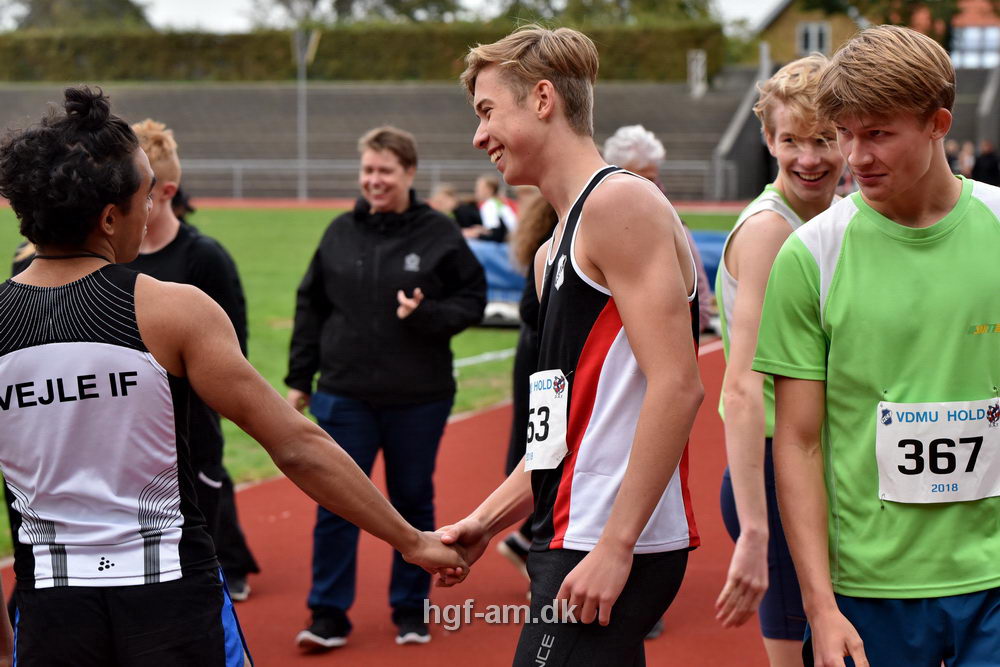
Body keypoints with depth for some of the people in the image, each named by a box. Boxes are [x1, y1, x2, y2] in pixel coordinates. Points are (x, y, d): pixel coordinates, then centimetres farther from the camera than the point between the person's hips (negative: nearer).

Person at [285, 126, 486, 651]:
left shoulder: (439, 234, -4)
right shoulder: (340, 233, 4)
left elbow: (472, 300, -1)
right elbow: (310, 307, 9)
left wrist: (428, 314, -20)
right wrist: (299, 378, 8)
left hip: (419, 399, -1)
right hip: (344, 394, 2)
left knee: (413, 503, 10)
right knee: (335, 504, -1)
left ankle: (411, 610, 23)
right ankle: (328, 614, 8)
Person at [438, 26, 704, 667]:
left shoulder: (620, 202, -10)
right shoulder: (553, 253, 20)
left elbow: (677, 386, -19)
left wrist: (615, 546, -22)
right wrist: (484, 523, 15)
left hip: (615, 551, -10)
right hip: (577, 541, 10)